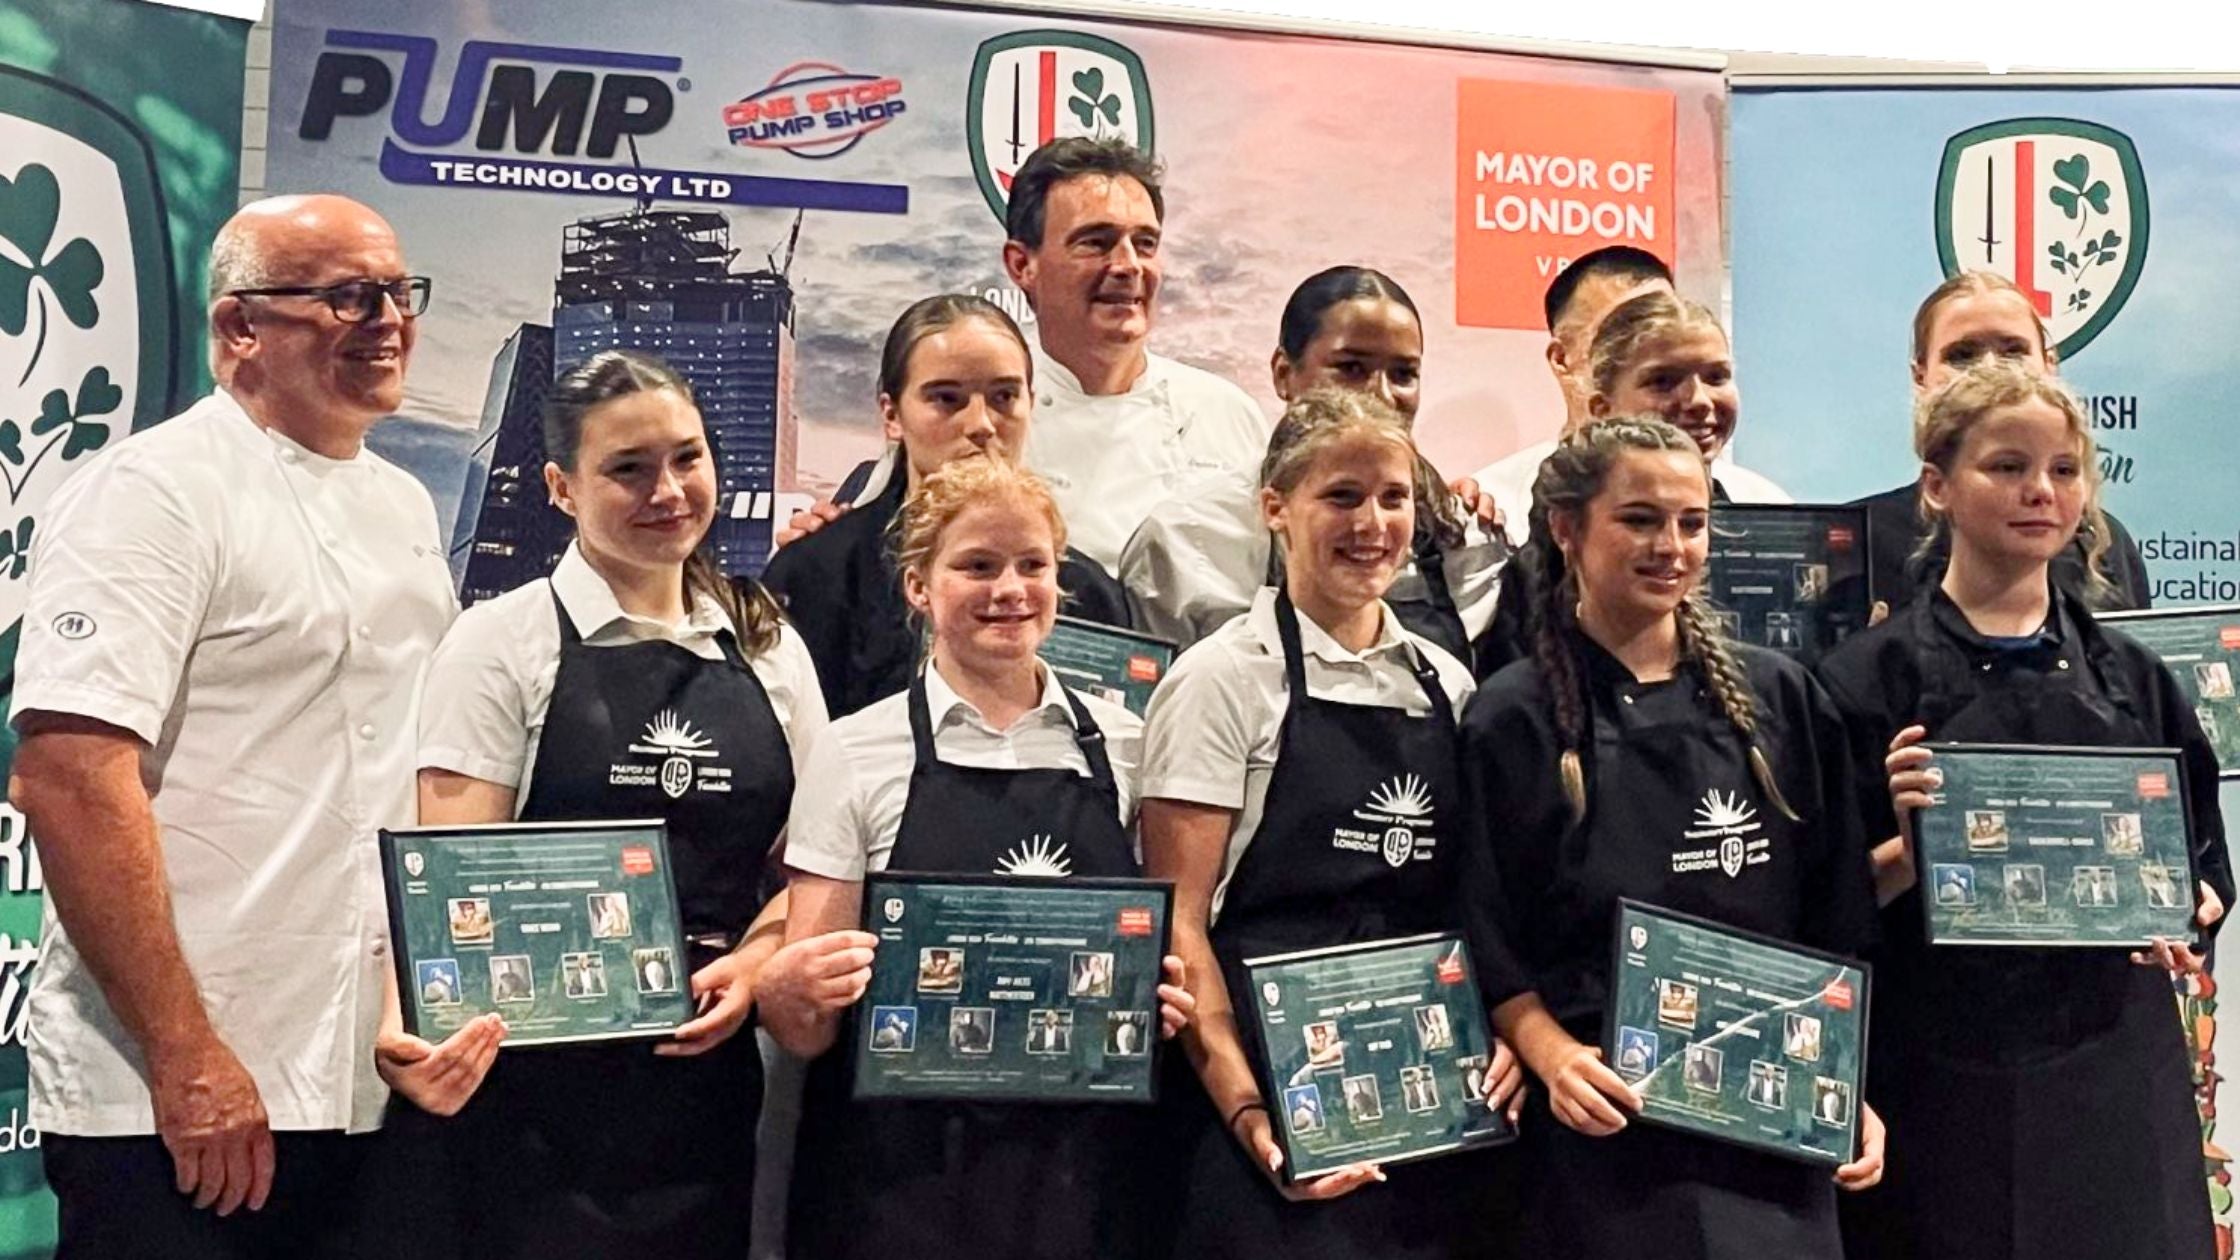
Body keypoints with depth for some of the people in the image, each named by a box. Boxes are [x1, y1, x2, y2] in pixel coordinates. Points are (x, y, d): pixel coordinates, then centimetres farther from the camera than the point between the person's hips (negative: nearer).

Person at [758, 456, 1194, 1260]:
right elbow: (806, 1028, -1)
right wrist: (792, 993, -22)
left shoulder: (1125, 747, 5)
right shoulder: (855, 752, -2)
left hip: (1082, 1168, 2)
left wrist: (1164, 997, -6)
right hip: (900, 1171, -2)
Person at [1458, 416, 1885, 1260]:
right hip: (1605, 1135, -3)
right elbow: (1491, 946, -4)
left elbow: (1837, 929, 11)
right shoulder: (1512, 721, -3)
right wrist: (1555, 1057, -18)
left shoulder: (1783, 700, 7)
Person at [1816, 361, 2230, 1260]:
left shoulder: (2133, 678, 8)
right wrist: (1907, 850, -23)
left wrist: (2188, 912, -6)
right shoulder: (1870, 678, -5)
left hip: (2115, 1080, 4)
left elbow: (2203, 861, 14)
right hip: (1943, 1092, -3)